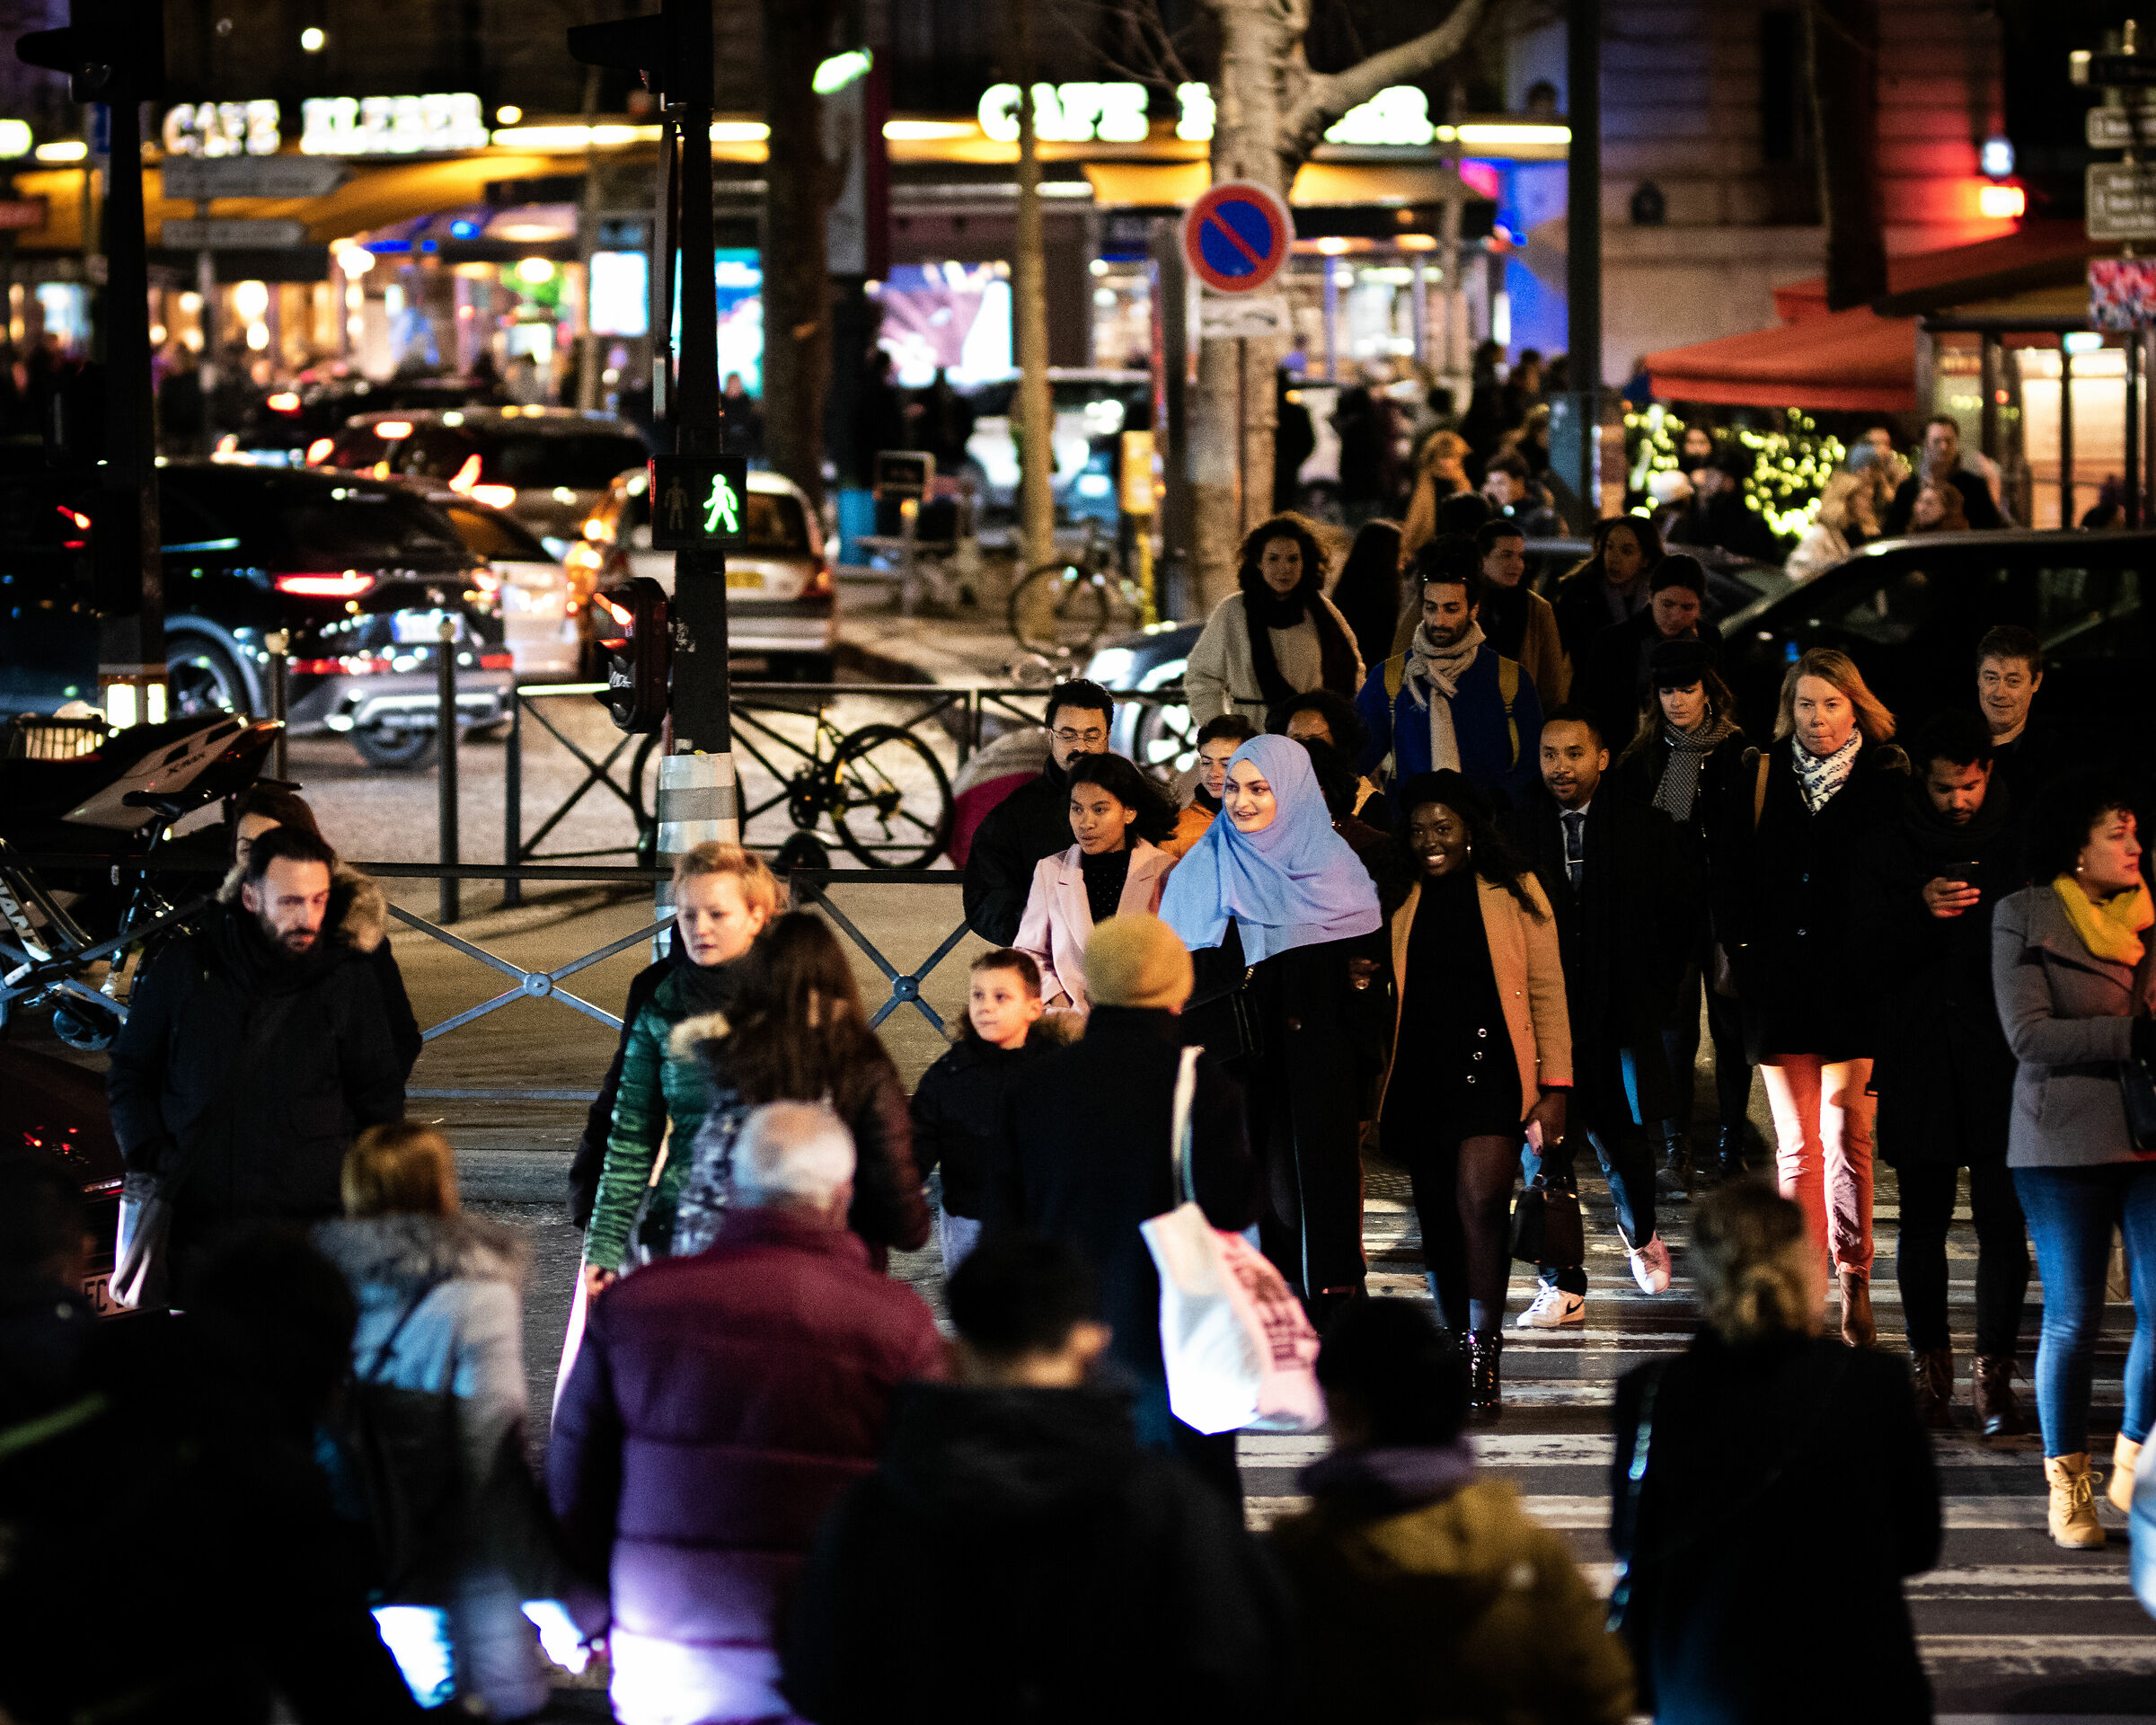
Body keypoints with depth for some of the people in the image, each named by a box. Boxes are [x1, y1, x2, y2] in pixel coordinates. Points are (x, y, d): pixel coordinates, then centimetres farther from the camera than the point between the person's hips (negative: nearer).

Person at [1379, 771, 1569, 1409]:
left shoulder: (1513, 893, 4)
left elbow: (1546, 990, 4)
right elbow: (1384, 993, 19)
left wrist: (1555, 1086, -1)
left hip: (1491, 1068, -3)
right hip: (1421, 1078, 3)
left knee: (1479, 1205, -16)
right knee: (1438, 1219, 5)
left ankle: (1483, 1356, -13)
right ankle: (1458, 1351, 15)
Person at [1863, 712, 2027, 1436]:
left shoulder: (2022, 841, 3)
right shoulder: (1895, 846, 3)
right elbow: (1873, 954, 1)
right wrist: (1920, 912, -15)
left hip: (2002, 1057, -1)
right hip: (1919, 1059, 1)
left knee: (2002, 1218, -5)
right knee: (1923, 1218, 4)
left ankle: (1995, 1376, 0)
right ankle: (1931, 1372, 12)